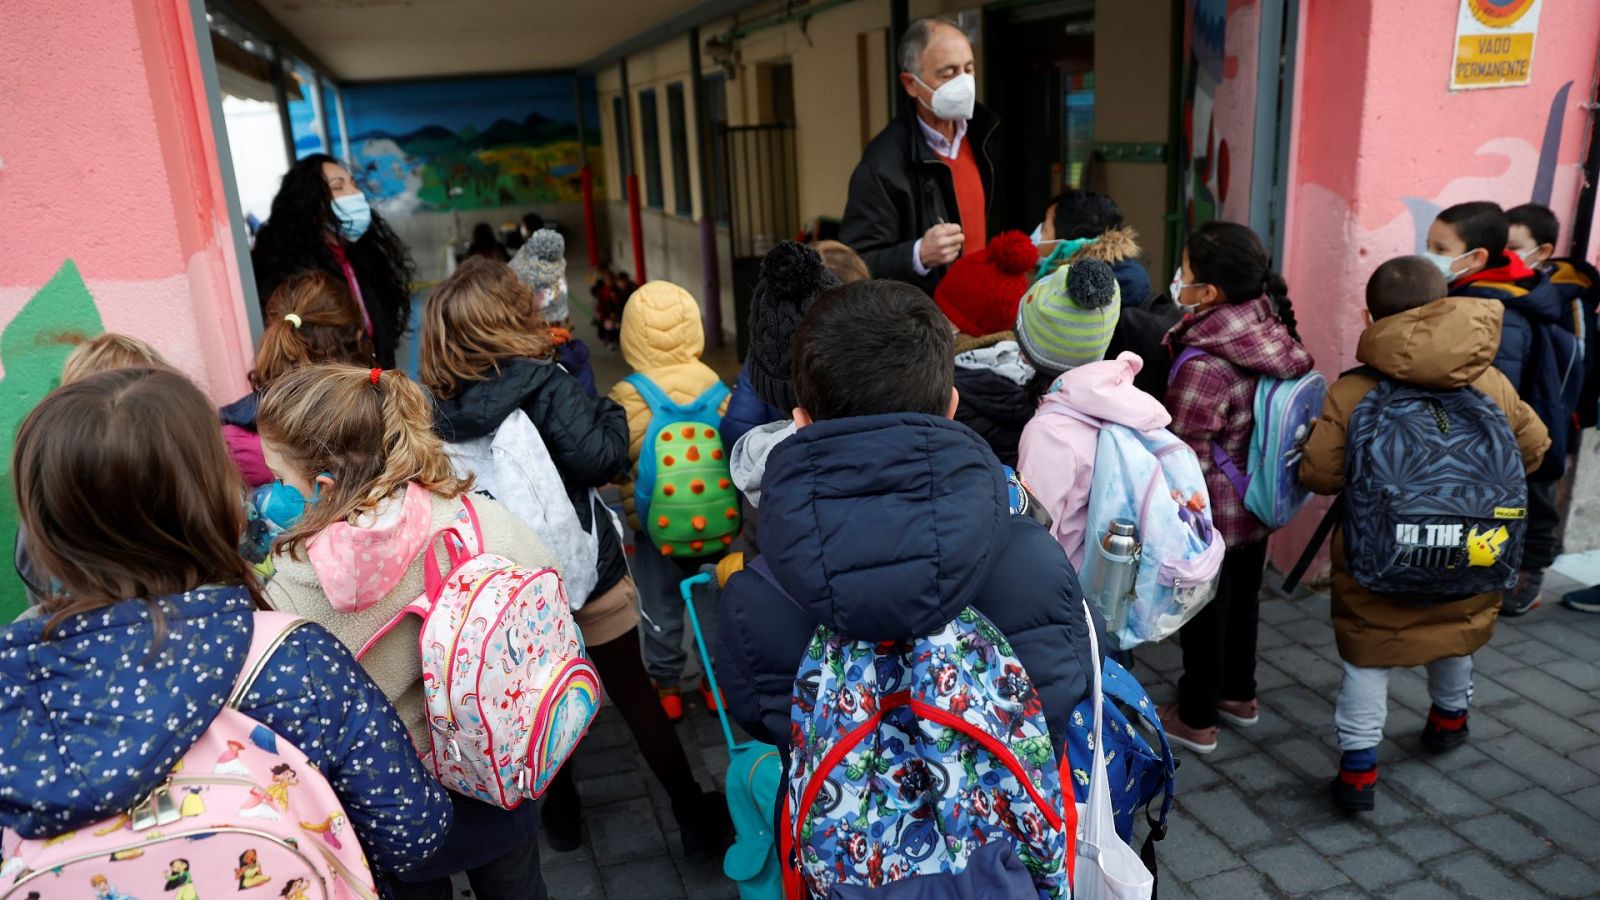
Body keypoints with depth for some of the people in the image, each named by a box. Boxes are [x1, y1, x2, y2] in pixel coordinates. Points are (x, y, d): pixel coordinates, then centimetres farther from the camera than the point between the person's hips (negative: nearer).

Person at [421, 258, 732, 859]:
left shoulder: (437, 407, -6)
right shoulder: (543, 384, -20)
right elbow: (598, 459, -28)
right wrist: (611, 414, -9)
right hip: (583, 565, -4)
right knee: (631, 691, 12)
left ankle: (560, 813, 40)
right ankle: (693, 814, 24)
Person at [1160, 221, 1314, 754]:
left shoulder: (1204, 367, -30)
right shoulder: (1274, 335, -6)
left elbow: (1186, 459, -25)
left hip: (1212, 516, -7)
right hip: (1259, 508, 8)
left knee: (1203, 614, 10)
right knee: (1243, 600, 24)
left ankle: (1196, 720, 28)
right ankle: (1239, 695, 45)